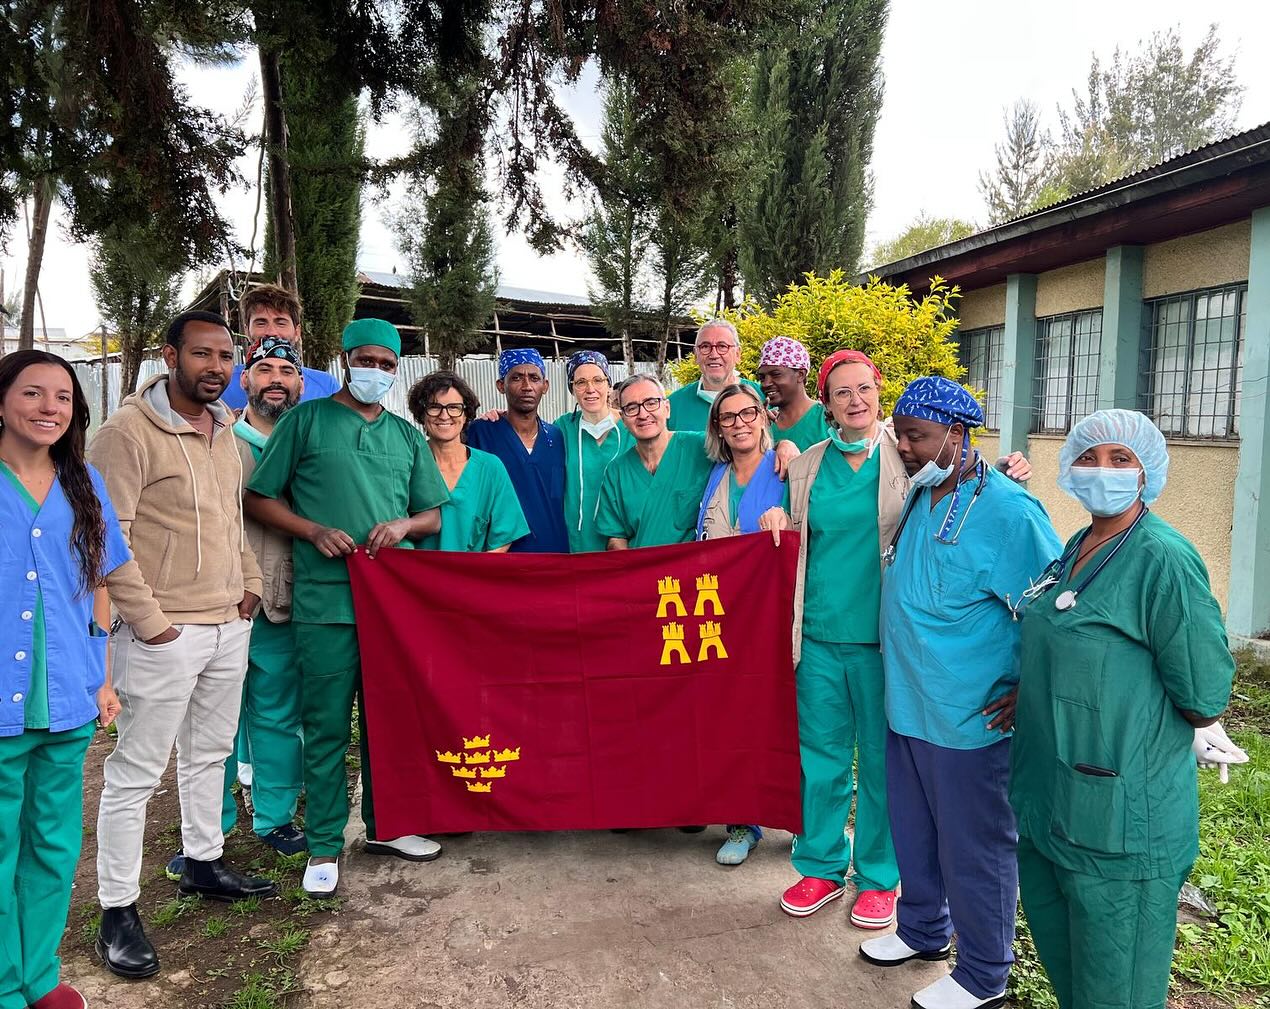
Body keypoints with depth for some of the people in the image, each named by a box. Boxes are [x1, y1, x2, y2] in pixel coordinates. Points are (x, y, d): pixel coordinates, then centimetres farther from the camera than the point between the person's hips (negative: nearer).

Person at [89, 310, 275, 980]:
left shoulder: (223, 430, 11)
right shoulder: (129, 430, -14)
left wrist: (249, 581, 11)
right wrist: (148, 619, -16)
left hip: (229, 625, 8)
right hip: (165, 635, -8)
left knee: (209, 752, 20)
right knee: (136, 771, 3)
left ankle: (203, 863, 37)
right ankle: (117, 911, 16)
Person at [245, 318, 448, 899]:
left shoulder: (407, 437, 16)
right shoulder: (305, 421, 5)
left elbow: (433, 517, 16)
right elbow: (259, 498, 3)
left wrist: (404, 524, -6)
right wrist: (314, 531, -11)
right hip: (326, 603, -4)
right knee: (326, 725, 3)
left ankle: (384, 826, 29)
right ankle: (324, 845, 17)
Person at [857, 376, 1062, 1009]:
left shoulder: (1006, 510, -21)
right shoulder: (919, 496, 5)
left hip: (969, 718, -8)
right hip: (907, 704, 8)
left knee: (973, 850, 10)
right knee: (913, 833, 22)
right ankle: (924, 931, 45)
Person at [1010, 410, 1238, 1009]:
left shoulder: (1163, 559, -19)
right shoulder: (1076, 549, 7)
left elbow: (1203, 703, -18)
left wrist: (1127, 729, -4)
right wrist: (1028, 695, 6)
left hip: (1119, 820, -8)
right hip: (1046, 799, 8)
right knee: (1057, 958, 25)